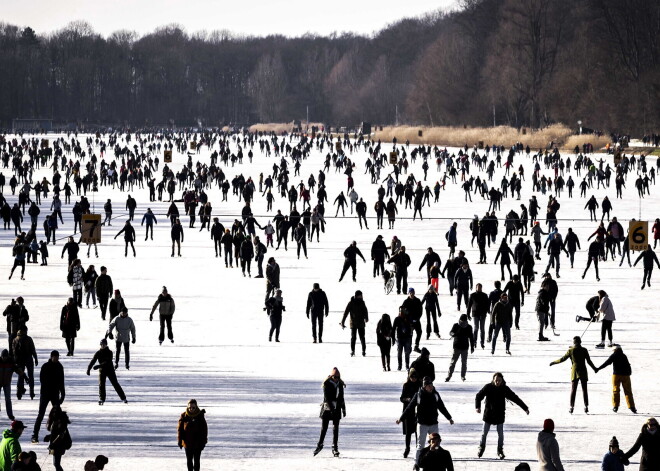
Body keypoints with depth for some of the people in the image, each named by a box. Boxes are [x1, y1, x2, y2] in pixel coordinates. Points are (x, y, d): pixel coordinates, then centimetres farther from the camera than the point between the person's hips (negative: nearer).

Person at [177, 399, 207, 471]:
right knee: (189, 460, 10)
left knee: (196, 460, 1)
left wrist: (203, 442, -3)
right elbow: (180, 429, 1)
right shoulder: (184, 416, -4)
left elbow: (204, 429, -1)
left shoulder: (200, 416, -6)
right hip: (187, 443, 1)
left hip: (198, 443, -1)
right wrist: (180, 441, -2)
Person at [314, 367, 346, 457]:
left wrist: (343, 409, 16)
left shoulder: (340, 384, 6)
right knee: (324, 427, 1)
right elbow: (326, 397, -15)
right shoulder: (327, 384, -9)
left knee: (336, 428, 2)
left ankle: (335, 448, 4)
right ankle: (320, 445, 16)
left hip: (336, 408, 4)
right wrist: (330, 408, -23)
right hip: (327, 407, -4)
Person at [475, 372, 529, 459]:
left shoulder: (505, 389, -5)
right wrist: (477, 407, -28)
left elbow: (515, 398, -1)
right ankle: (481, 447, 28)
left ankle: (500, 451, 17)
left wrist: (525, 408, -1)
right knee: (484, 433, 7)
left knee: (500, 434, 2)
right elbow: (478, 396, -10)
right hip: (488, 413, 0)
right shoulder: (488, 387, -8)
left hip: (499, 415, 0)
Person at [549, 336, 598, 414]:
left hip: (575, 372, -1)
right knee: (584, 390, 5)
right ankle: (586, 407, 1)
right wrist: (594, 369, 14)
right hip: (583, 372, 1)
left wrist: (554, 362, 12)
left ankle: (571, 407, 2)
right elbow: (589, 361, 0)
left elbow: (563, 359, -1)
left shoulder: (571, 350, -5)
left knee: (573, 390, 5)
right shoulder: (584, 350, -3)